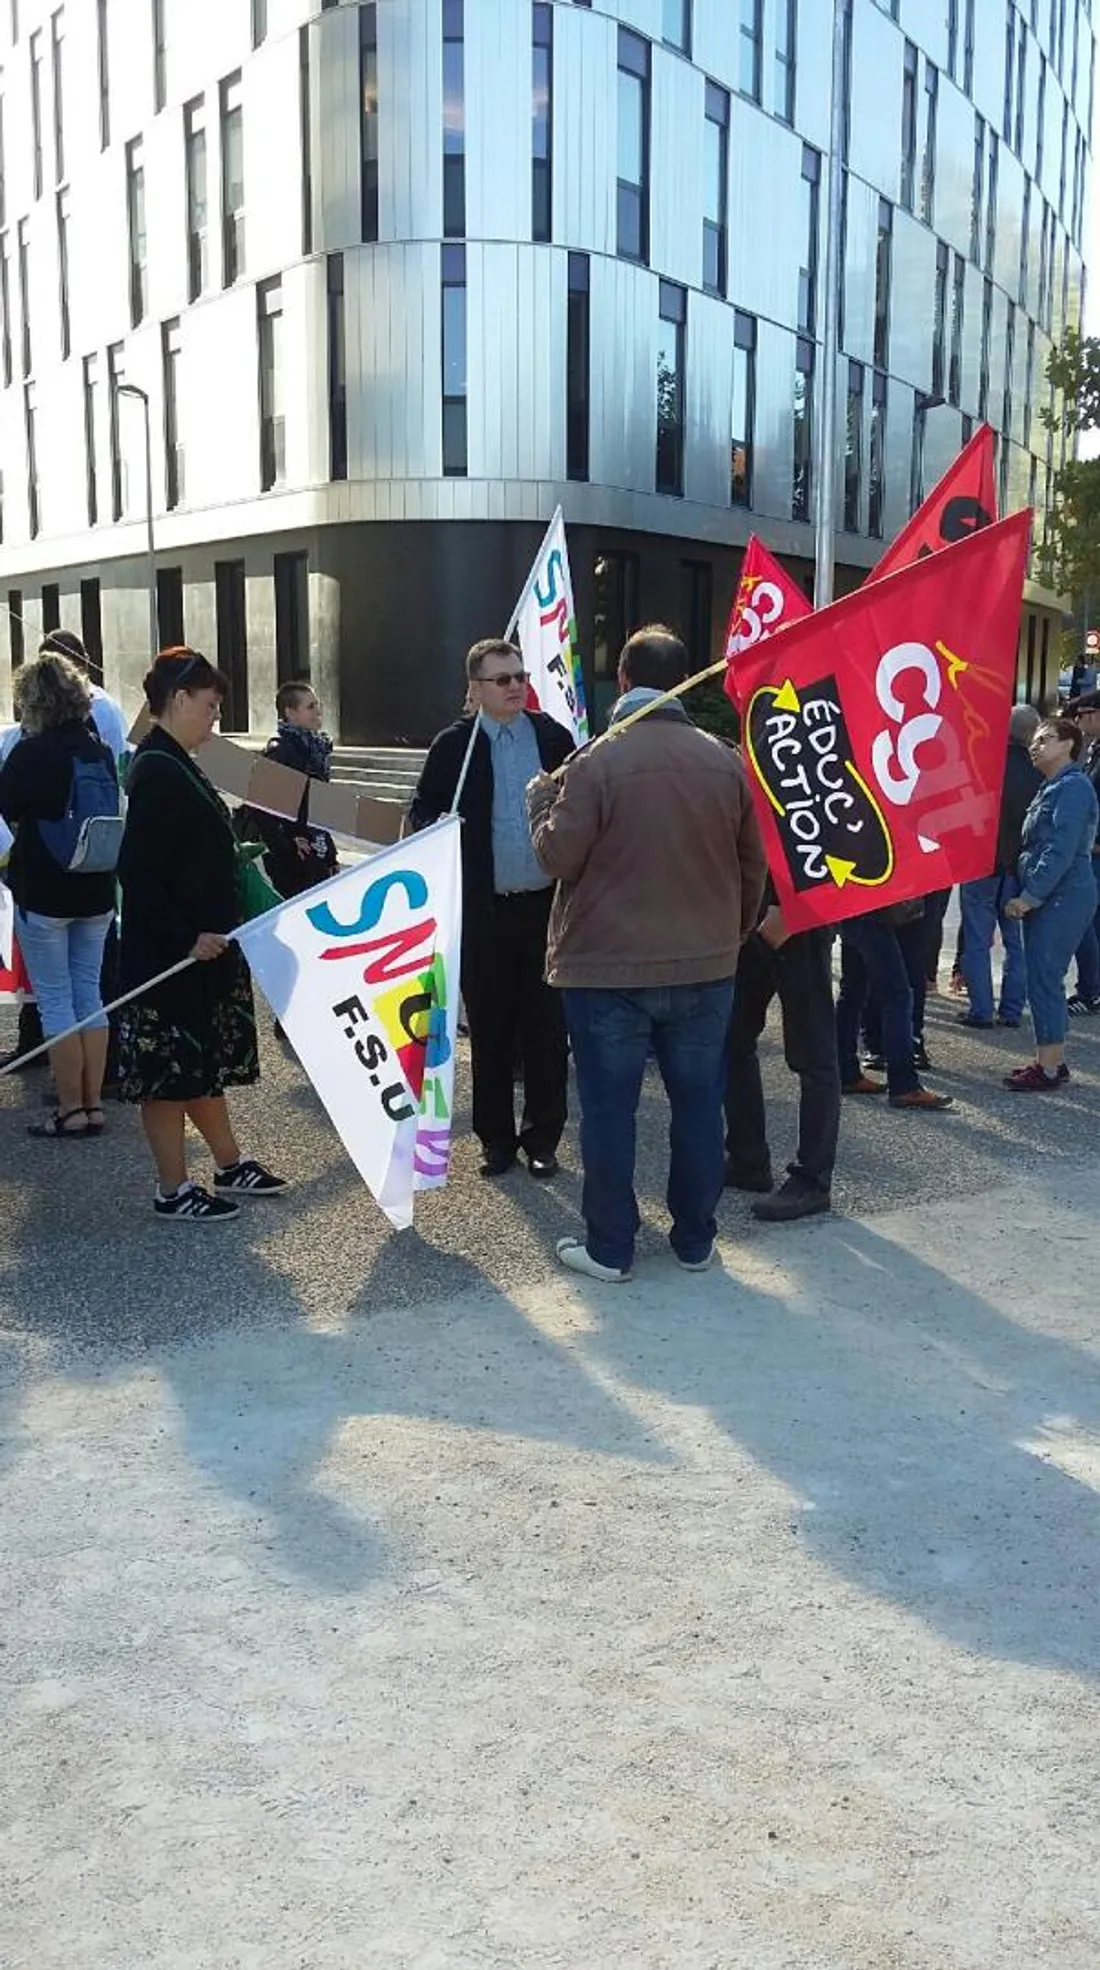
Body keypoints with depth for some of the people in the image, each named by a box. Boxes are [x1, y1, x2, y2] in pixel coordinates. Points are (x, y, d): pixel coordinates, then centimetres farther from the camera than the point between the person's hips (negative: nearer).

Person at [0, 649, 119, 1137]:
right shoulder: (101, 752, 2)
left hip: (42, 894, -5)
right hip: (96, 892, 6)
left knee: (55, 1000, 2)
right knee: (89, 993, 12)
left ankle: (71, 1110, 4)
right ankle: (93, 1104, 15)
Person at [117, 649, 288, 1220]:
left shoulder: (173, 765, 10)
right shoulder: (156, 770, -19)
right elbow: (136, 869, -23)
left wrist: (215, 933, 19)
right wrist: (185, 937, -24)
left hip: (201, 947, 10)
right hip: (169, 952, -10)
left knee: (203, 1059, 18)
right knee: (171, 1066, 1)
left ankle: (229, 1165, 31)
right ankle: (173, 1190, 12)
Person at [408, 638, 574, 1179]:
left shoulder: (555, 737, 5)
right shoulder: (453, 745, 1)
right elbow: (422, 809, 5)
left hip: (547, 906, 1)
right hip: (483, 911, -1)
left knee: (546, 1030, 7)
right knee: (489, 1032, 8)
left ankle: (542, 1138, 20)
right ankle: (496, 1138, 21)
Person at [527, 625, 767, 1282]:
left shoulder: (597, 761, -13)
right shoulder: (726, 761, 1)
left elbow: (558, 857, -11)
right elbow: (754, 864, 8)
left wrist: (542, 798, 8)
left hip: (608, 968, -4)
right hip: (705, 966, 4)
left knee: (610, 1109, 6)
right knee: (699, 1105, 13)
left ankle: (610, 1247, 14)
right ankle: (695, 1239, 23)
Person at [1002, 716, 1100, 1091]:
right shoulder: (1051, 788, 18)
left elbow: (1061, 851, -19)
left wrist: (1029, 897, -19)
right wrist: (1027, 895, 11)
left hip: (1062, 899, -9)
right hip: (1045, 900, 9)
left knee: (1044, 979, -8)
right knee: (1045, 979, 12)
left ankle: (1048, 1068, -3)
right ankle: (1052, 1061, 19)